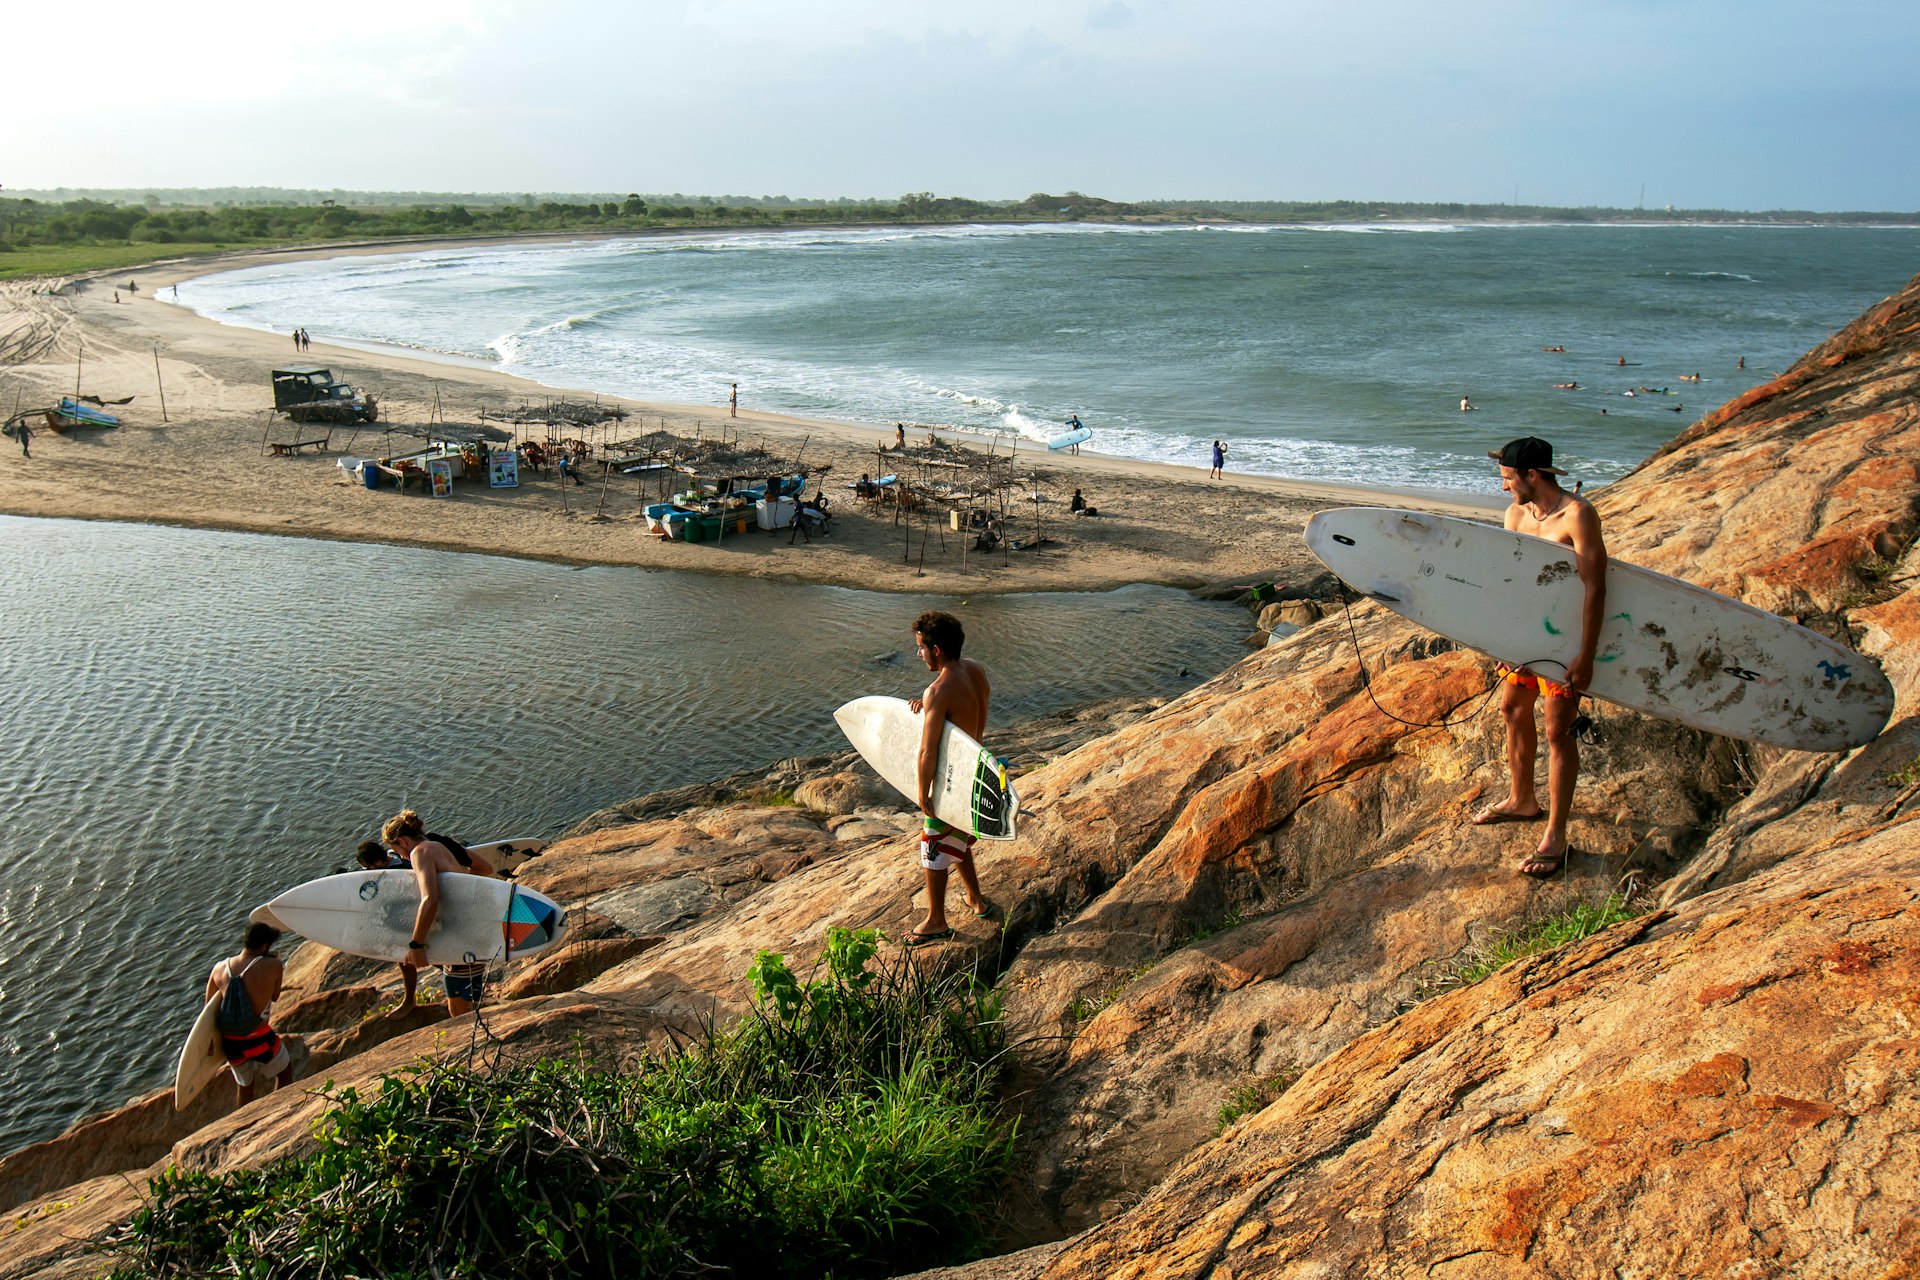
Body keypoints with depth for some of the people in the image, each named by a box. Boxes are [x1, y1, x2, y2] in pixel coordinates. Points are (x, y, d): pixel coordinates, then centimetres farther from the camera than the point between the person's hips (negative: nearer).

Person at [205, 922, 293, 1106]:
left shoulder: (220, 968, -1)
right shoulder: (272, 965, -13)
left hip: (231, 1043, 4)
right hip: (260, 1039, -4)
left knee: (245, 1085, 27)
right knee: (284, 1072, 24)